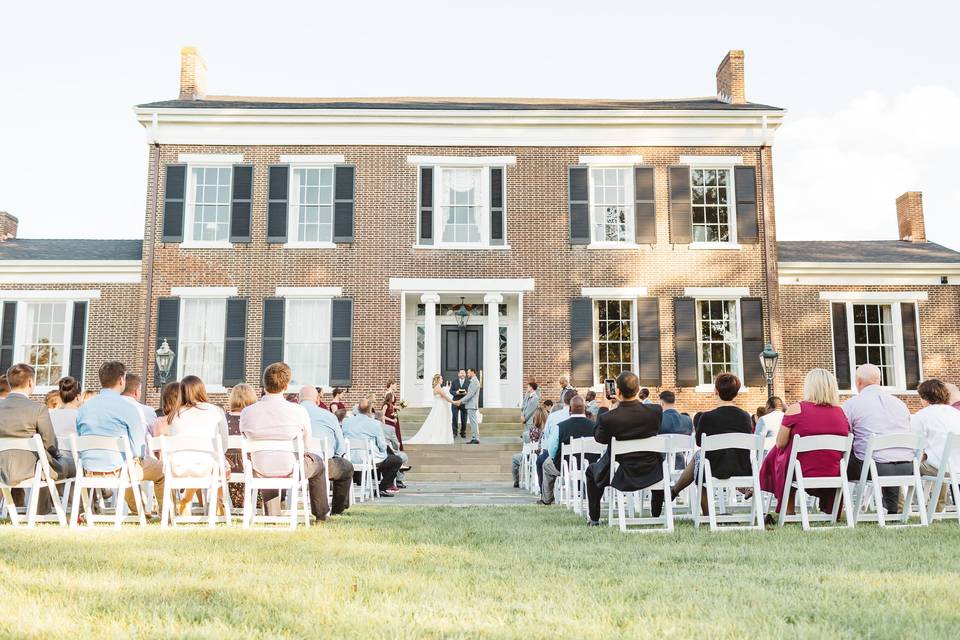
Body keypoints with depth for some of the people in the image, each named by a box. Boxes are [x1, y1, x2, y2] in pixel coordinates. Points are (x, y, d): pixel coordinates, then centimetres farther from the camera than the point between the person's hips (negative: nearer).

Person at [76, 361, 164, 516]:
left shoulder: (84, 407, 4)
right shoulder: (128, 406, -14)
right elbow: (139, 445, -11)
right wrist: (139, 457, 11)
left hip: (89, 470, 7)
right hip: (117, 470, -6)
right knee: (160, 468, 17)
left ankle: (138, 511, 46)